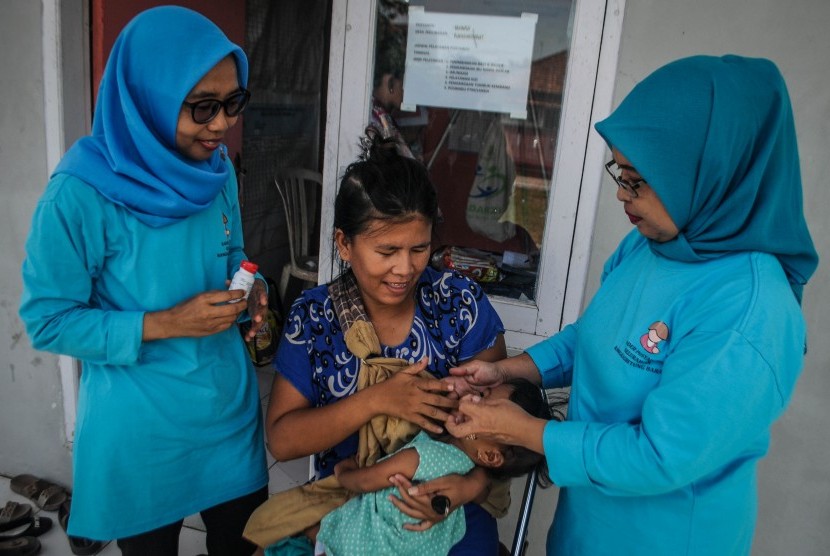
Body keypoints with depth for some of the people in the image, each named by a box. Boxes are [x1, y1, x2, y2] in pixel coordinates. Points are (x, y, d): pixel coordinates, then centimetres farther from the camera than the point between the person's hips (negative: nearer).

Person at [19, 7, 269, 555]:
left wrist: (251, 287, -10)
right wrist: (164, 324, -24)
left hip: (231, 405, 5)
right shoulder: (81, 193, -21)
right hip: (143, 430, -4)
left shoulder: (217, 168, -4)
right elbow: (47, 320, -15)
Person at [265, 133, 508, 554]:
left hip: (448, 518, 1)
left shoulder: (461, 303, -11)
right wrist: (376, 401, -23)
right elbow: (281, 440, -10)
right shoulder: (313, 315, -8)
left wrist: (471, 486, -24)